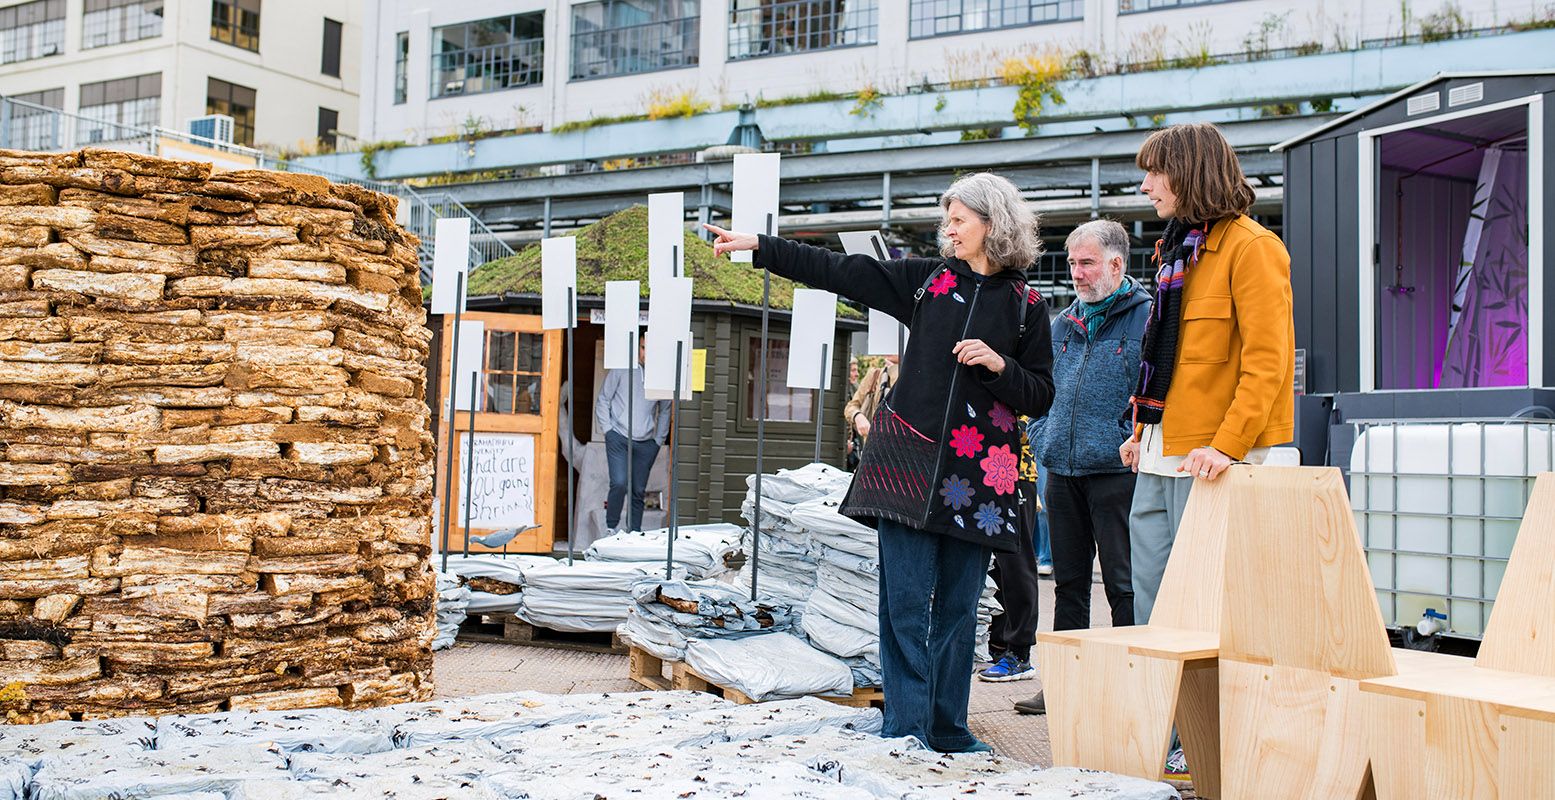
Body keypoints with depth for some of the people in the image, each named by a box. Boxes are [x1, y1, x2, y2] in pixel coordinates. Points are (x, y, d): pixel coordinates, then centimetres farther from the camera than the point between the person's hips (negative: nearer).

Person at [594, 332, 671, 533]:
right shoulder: (621, 369, 0)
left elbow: (664, 410, 18)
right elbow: (603, 400, 6)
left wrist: (659, 440, 12)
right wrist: (608, 430, -2)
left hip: (646, 443, 3)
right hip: (619, 438, -3)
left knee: (638, 491, 5)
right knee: (619, 483, -17)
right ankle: (612, 526, 1)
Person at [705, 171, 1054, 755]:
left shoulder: (1026, 306, 6)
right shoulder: (924, 279, 9)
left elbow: (1040, 397, 6)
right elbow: (834, 270, 8)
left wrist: (998, 364, -12)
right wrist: (757, 245, 5)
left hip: (976, 471, 0)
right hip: (908, 458, 0)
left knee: (958, 603, 6)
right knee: (905, 599, -4)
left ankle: (948, 731, 17)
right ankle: (907, 729, 3)